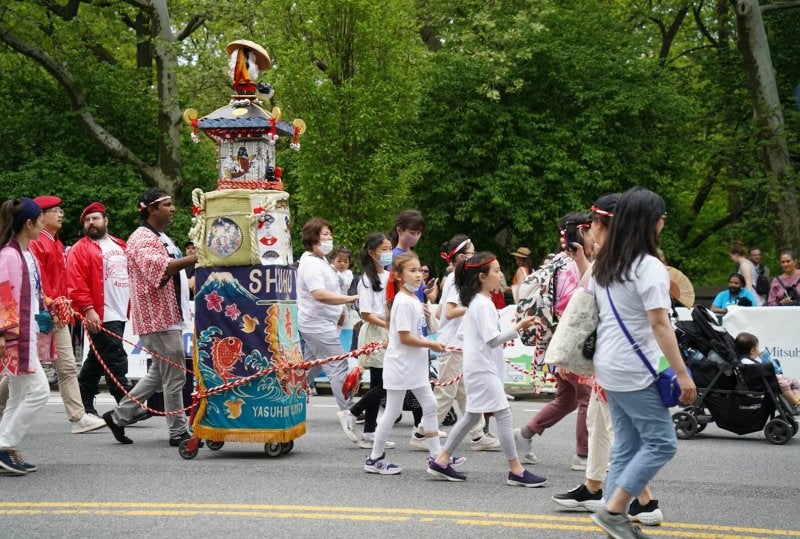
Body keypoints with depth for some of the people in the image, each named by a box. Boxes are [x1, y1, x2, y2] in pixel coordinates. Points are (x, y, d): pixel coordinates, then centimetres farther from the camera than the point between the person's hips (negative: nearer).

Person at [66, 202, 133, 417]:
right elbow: (76, 283, -12)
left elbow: (131, 274, 25)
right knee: (116, 359, -12)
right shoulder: (80, 249, -4)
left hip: (120, 314, 7)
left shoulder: (119, 246, 18)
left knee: (97, 360, 13)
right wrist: (88, 309, -21)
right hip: (100, 316, -7)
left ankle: (85, 405, 22)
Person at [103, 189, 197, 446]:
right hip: (159, 319, -10)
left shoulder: (162, 239, 20)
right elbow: (158, 268, -33)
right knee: (174, 376, -6)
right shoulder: (142, 239, -14)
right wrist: (195, 258, -40)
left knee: (159, 374, 16)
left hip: (169, 316, 10)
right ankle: (178, 432, 2)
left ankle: (119, 416, 24)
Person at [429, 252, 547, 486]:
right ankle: (516, 471, -7)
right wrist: (518, 327, -27)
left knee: (472, 416, 15)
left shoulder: (475, 301, 15)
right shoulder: (483, 304, -17)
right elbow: (492, 339, -23)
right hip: (483, 368, -11)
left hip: (477, 368, 11)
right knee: (503, 414, -9)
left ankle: (441, 461, 18)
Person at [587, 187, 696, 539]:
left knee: (626, 446, 11)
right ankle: (613, 510, -5)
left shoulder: (604, 265, 11)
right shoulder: (649, 266, -15)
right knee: (661, 443, -2)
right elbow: (660, 325, -18)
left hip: (609, 368, 8)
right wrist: (682, 373, -17)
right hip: (635, 371, -8)